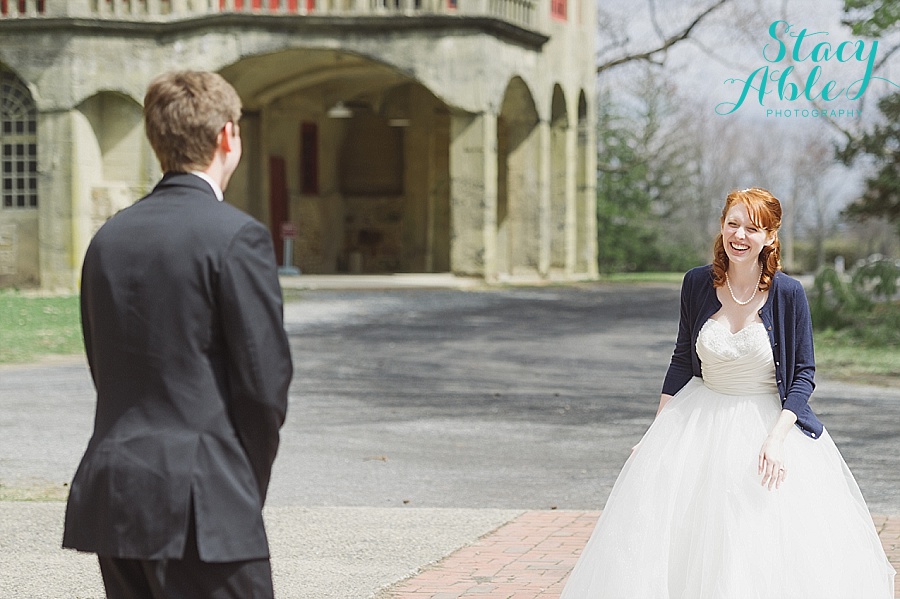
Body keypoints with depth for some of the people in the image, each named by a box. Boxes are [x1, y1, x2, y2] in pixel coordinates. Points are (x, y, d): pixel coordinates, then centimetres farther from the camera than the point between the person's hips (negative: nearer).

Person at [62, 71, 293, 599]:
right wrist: (250, 487, 4)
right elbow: (265, 381, -11)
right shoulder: (237, 237, -10)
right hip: (202, 507, -7)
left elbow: (105, 371, 14)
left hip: (110, 496, 7)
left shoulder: (109, 237, 11)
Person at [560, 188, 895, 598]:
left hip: (770, 421, -3)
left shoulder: (788, 294, -13)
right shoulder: (697, 284, -5)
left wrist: (777, 437, -20)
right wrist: (658, 431, 4)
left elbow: (804, 372, -8)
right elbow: (682, 360, 6)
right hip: (701, 421, 3)